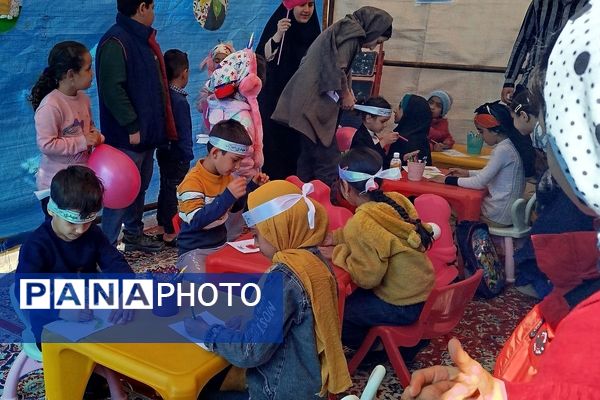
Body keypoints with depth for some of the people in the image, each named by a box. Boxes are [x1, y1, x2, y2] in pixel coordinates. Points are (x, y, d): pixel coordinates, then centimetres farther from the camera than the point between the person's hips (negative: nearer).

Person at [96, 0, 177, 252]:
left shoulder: (143, 39, 14)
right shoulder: (116, 42, -17)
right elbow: (112, 89, -24)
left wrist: (158, 125, 18)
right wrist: (132, 126, -22)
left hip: (146, 131, 10)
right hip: (127, 136, -10)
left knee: (141, 187, 18)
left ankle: (134, 235, 33)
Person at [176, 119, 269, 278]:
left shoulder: (226, 174, 6)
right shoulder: (193, 181, -19)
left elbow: (235, 207, 20)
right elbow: (196, 221, -29)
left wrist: (252, 186, 4)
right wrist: (227, 196, -35)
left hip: (221, 245, 8)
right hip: (194, 250, -8)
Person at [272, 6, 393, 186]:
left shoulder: (343, 29, 23)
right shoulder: (353, 32, -7)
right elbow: (337, 70, -17)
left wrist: (346, 94, 12)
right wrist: (346, 95, -2)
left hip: (309, 101, 10)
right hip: (315, 103, -10)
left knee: (309, 156, 13)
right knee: (328, 159, -8)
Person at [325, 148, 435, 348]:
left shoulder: (360, 224, -27)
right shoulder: (397, 200, -4)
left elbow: (367, 278, -23)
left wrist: (338, 253, -11)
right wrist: (335, 237, 15)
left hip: (402, 307, -8)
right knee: (355, 296, 27)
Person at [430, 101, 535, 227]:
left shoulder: (503, 150, -21)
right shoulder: (511, 144, 5)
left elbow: (480, 182, -19)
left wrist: (448, 180, -11)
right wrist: (468, 173, 12)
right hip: (507, 209, 8)